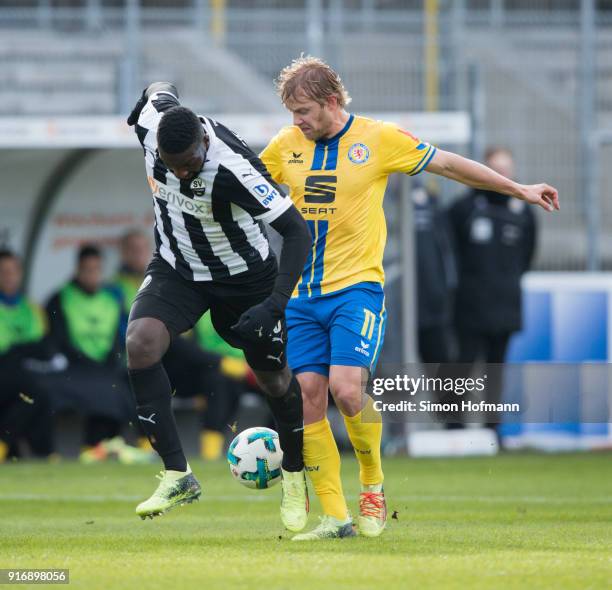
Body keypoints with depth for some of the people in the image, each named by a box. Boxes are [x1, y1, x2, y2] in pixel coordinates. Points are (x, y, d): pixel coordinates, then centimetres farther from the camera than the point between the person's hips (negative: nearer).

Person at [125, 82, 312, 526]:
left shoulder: (234, 168, -36)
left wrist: (276, 305, -41)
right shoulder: (151, 121, -22)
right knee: (140, 343, -23)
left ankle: (295, 481, 36)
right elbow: (163, 90, 4)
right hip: (176, 269, 4)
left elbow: (298, 231, -33)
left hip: (244, 279, -3)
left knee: (275, 380, 7)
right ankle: (178, 476, -19)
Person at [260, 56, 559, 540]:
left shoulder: (377, 138, -4)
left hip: (356, 287, -4)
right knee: (308, 396, -5)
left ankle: (373, 484, 5)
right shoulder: (286, 146, 6)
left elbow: (448, 164, 3)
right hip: (303, 294, 4)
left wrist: (518, 190, 4)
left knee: (346, 388, -20)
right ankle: (334, 516, 0)